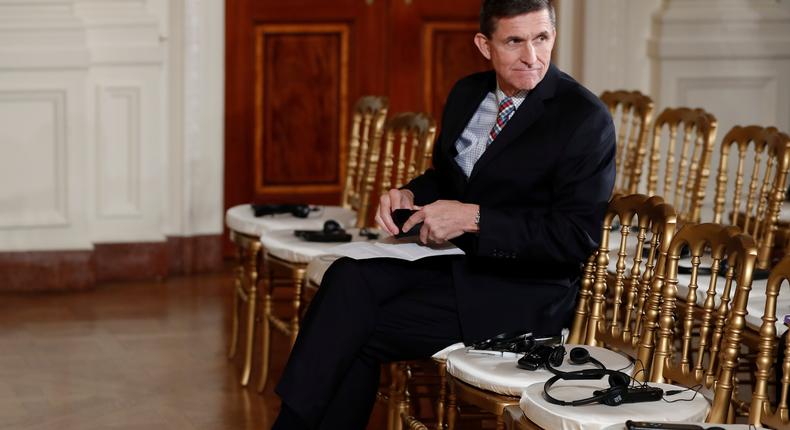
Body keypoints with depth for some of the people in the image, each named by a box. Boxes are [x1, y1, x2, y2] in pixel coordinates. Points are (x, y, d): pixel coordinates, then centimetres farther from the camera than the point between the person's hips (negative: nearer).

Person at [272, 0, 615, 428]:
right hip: (462, 264, 7)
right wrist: (408, 195, 0)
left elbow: (576, 237, -18)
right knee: (349, 277, -18)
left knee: (355, 332, -19)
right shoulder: (467, 94, 8)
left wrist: (473, 218, -22)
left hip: (523, 296, -7)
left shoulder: (585, 118, -14)